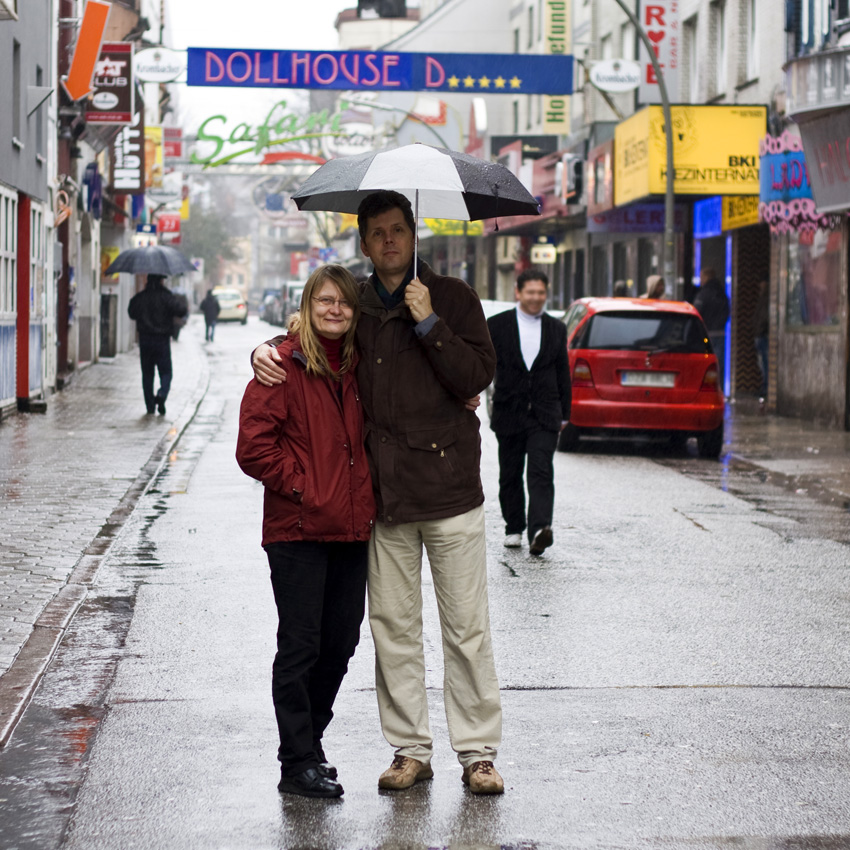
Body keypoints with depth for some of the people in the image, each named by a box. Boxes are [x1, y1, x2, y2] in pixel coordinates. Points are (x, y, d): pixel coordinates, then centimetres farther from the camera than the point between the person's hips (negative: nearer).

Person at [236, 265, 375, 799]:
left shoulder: (357, 367, 11)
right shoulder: (284, 366, -7)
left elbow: (366, 438, 23)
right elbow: (254, 447, -11)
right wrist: (301, 487, -11)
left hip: (352, 529, 6)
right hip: (298, 529, -6)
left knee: (340, 643, 11)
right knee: (301, 646, -2)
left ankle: (309, 740, 27)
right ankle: (299, 764, 5)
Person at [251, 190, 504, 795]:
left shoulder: (452, 297, 4)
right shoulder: (355, 306, 12)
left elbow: (478, 375, -5)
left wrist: (429, 324, -14)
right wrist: (265, 351, 2)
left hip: (448, 484, -3)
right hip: (383, 491, 3)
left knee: (467, 626, 0)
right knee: (393, 626, 6)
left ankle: (478, 751, 8)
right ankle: (411, 750, 16)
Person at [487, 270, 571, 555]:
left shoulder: (556, 329, 9)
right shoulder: (497, 325, 2)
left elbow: (562, 373, 13)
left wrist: (564, 413, 13)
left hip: (544, 415, 0)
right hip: (509, 412, 0)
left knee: (541, 472, -15)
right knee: (510, 475, 10)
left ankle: (539, 530, -26)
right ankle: (514, 529, 25)